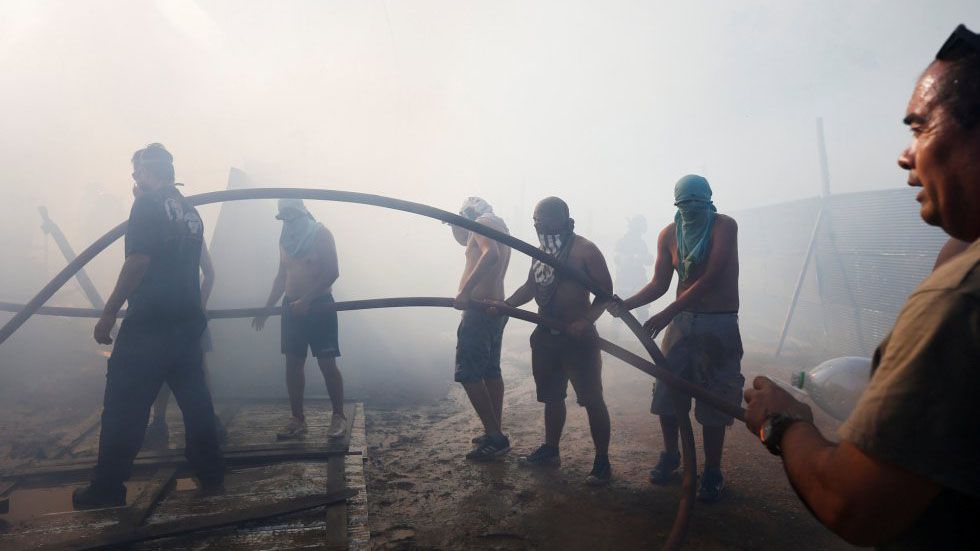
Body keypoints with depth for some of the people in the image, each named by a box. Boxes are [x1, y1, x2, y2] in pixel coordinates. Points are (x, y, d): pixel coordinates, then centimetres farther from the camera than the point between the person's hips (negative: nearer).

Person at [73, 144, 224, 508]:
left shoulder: (147, 205, -9)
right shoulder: (190, 212, 14)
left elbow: (138, 261, -15)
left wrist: (108, 314, -12)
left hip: (149, 325, -7)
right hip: (188, 322, 8)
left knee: (123, 406, 1)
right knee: (194, 399, 11)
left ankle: (107, 490, 9)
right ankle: (211, 474, 17)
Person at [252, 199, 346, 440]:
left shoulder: (320, 233, -6)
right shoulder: (286, 238, 13)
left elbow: (332, 272, -14)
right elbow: (281, 276, 20)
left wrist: (306, 300, -20)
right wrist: (266, 309, 16)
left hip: (319, 305, -6)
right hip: (291, 306, 6)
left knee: (327, 363, -5)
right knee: (293, 363, 4)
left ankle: (339, 417, 5)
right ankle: (297, 419, 12)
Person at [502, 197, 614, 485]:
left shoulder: (584, 250, -12)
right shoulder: (541, 251, 11)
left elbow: (605, 292, -12)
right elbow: (530, 286, 21)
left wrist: (587, 320, -26)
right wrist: (504, 305, 8)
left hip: (577, 336, -7)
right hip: (546, 335, 8)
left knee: (592, 399, -1)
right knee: (551, 396, 18)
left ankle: (602, 462, 10)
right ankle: (550, 450, 34)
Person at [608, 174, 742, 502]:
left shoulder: (724, 226, -11)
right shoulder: (669, 234, 3)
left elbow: (711, 278, -21)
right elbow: (660, 284, 2)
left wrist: (667, 314, -28)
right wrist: (627, 304, -16)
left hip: (720, 325, -4)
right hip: (682, 321, 4)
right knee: (665, 392, 5)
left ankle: (712, 472, 18)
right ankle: (670, 456, 27)